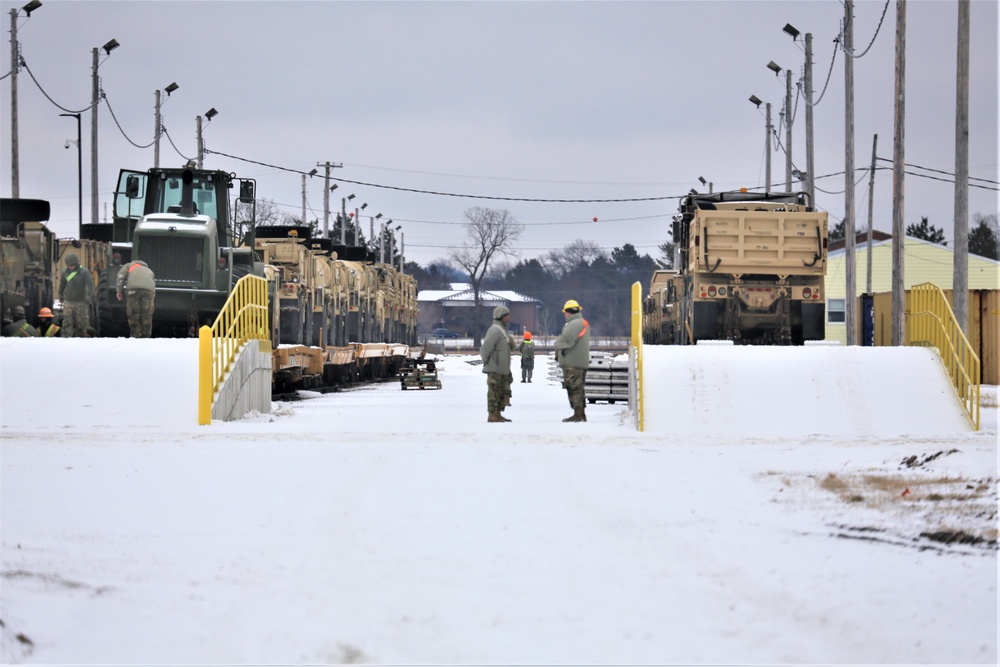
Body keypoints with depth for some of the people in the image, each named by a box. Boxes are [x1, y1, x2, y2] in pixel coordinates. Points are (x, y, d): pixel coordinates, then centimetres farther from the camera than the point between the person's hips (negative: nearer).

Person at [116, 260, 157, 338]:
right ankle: (146, 336, 8)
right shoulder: (149, 271, 41)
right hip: (149, 289, 2)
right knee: (147, 315, 8)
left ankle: (135, 336, 2)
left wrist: (119, 291, 13)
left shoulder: (129, 265, 33)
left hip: (133, 288, -2)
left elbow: (121, 275, 14)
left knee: (133, 314, 3)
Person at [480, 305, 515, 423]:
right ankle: (492, 415, -6)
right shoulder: (495, 330, -14)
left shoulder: (502, 330, 19)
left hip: (502, 369, 10)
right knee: (494, 391, -7)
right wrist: (486, 362, -10)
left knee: (504, 392, 11)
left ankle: (498, 414, 16)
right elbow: (486, 348, -21)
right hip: (494, 369, -10)